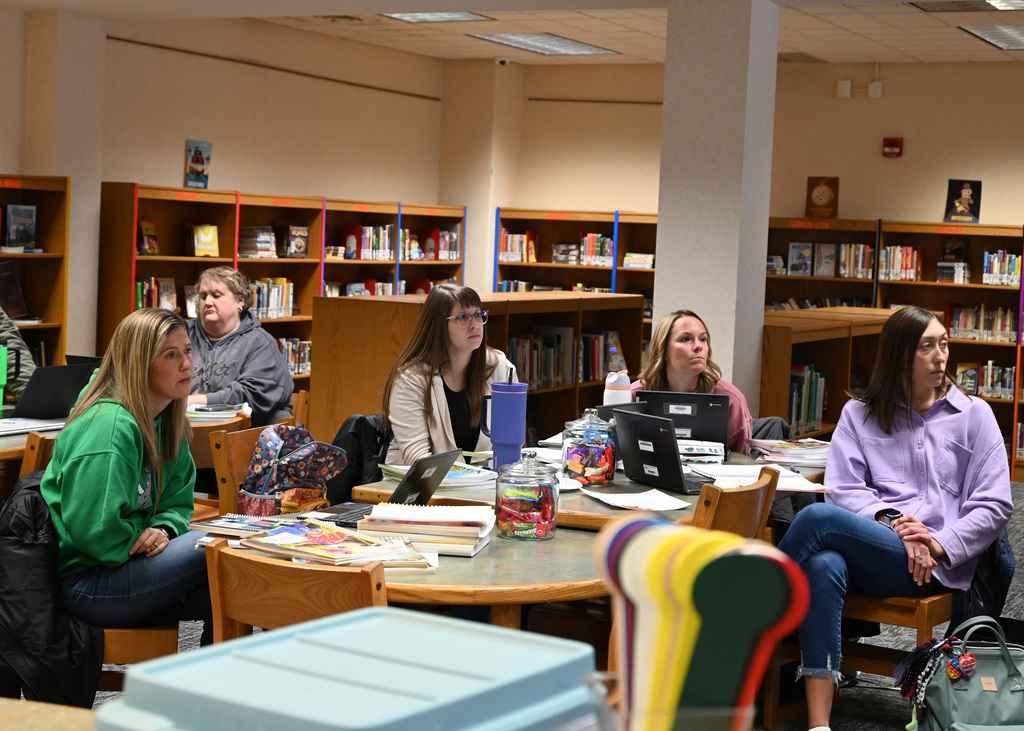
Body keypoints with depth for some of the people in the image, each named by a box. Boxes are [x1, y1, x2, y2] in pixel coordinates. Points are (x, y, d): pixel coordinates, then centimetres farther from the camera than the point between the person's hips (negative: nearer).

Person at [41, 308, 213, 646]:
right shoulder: (110, 426, -22)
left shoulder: (166, 422, 8)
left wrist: (164, 530, -9)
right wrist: (145, 539, -12)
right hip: (82, 585, -9)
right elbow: (95, 529, -27)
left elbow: (178, 503, 12)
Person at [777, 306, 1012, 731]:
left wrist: (939, 543, -10)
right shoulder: (860, 413, 18)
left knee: (817, 518, -30)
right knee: (823, 566, -38)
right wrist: (889, 521, -13)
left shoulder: (973, 415, 13)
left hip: (934, 566, -2)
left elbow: (995, 505, 6)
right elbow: (842, 487, 6)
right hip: (869, 545, 2)